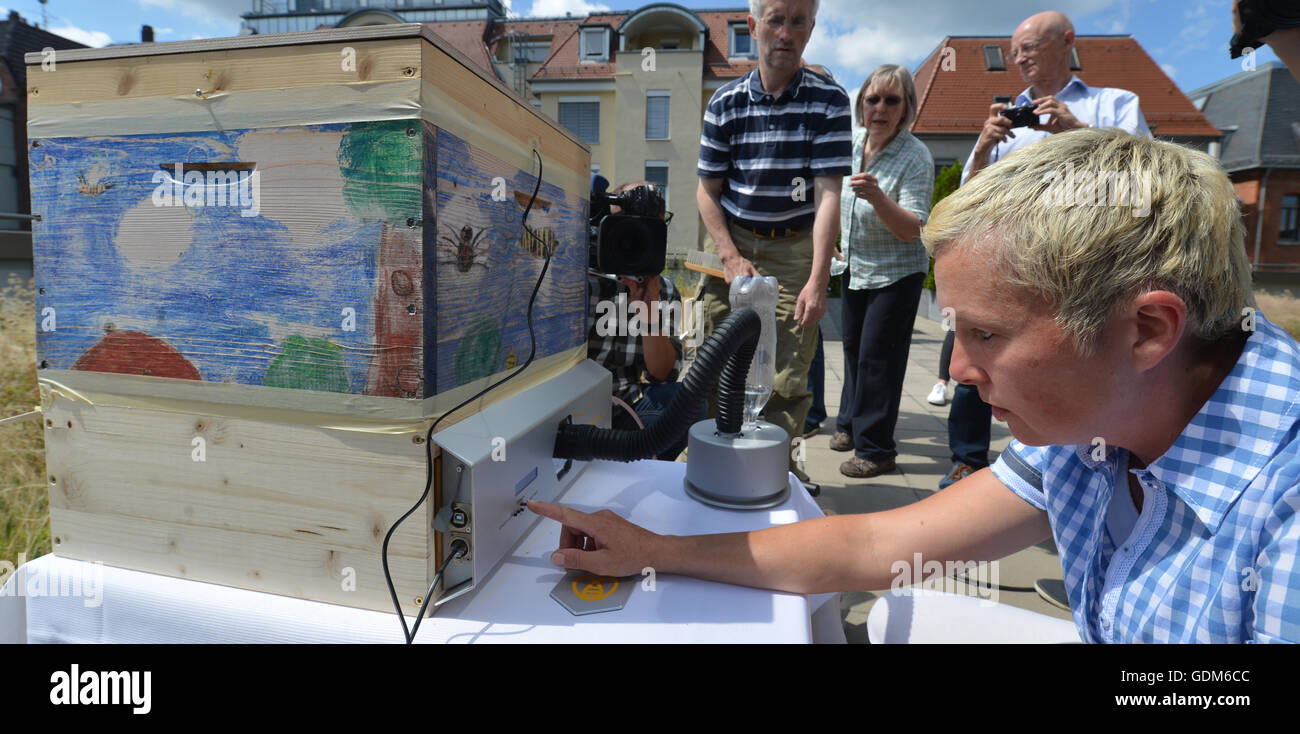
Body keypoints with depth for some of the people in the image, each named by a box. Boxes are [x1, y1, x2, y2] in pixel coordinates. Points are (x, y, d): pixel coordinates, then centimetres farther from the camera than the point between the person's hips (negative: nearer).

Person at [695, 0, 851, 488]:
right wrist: (731, 258, -9)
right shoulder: (725, 102, 1)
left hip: (796, 249, -1)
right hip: (732, 243, 2)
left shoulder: (829, 101, -3)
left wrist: (817, 280, -20)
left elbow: (827, 195, -10)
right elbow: (707, 191, 5)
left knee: (788, 377, -5)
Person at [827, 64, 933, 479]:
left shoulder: (915, 157, -18)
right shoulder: (851, 142, 0)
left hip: (895, 274, -6)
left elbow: (913, 229, -25)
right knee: (853, 349, 16)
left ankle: (875, 449, 6)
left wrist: (878, 197, -40)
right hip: (855, 269, 7)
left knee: (877, 358, -5)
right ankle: (851, 424, 35)